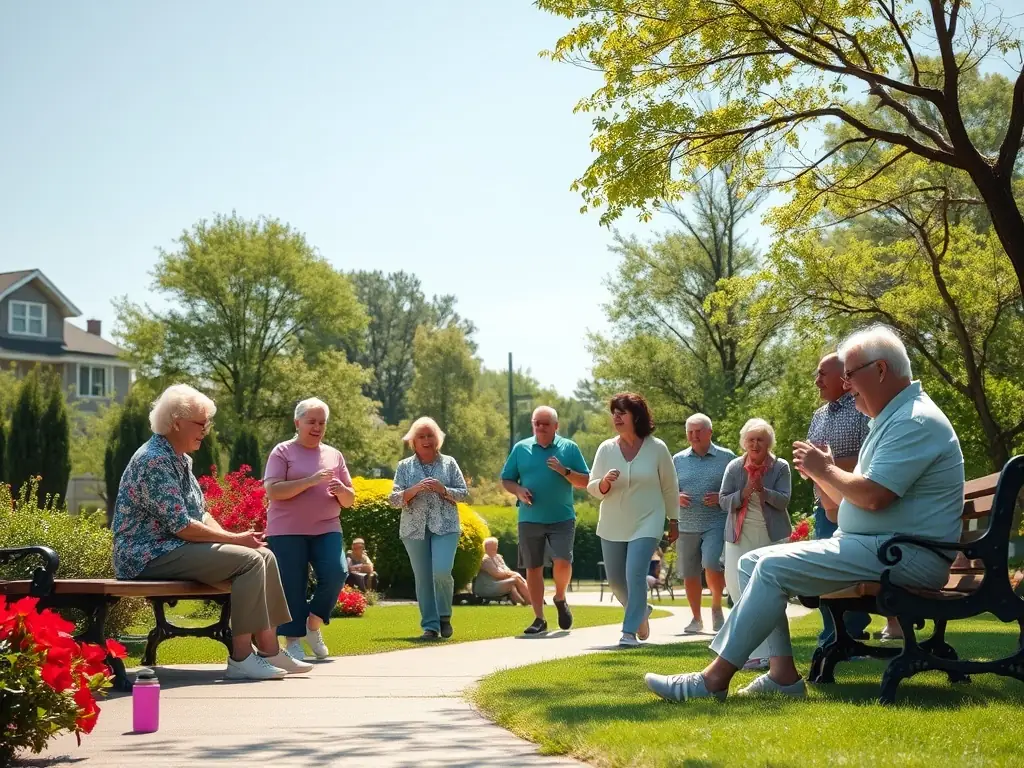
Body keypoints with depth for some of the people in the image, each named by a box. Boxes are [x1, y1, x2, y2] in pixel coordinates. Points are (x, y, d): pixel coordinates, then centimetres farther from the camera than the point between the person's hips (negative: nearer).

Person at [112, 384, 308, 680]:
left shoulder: (180, 459, 15)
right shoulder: (155, 460, -18)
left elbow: (202, 514, 17)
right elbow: (181, 526, -23)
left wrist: (232, 538, -1)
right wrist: (235, 539, -16)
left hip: (174, 547, 10)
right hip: (150, 555, -10)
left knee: (264, 555, 2)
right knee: (248, 560, -21)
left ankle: (269, 650, 1)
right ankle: (242, 658, -21)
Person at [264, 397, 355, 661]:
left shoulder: (334, 455, 15)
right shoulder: (283, 452, 2)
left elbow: (349, 501, 17)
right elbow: (272, 491, -11)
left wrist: (342, 491, -7)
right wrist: (310, 481, -19)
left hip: (326, 529, 3)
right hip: (288, 531, -3)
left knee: (336, 573, -16)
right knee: (292, 587, -6)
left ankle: (313, 625, 7)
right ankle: (292, 641, 6)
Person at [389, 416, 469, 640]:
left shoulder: (449, 463, 7)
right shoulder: (404, 466, 8)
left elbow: (463, 493, 5)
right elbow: (394, 499, 2)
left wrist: (443, 490, -13)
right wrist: (415, 489, -15)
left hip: (445, 527, -1)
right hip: (415, 529, 1)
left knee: (442, 571, -17)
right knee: (423, 578, 2)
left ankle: (444, 616, 7)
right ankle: (430, 626, 9)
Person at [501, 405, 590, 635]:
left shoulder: (569, 448, 4)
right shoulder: (521, 448, 7)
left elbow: (585, 481, 3)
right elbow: (506, 480, 11)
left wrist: (564, 471, -14)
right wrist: (518, 490, -9)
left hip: (562, 519, -2)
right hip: (529, 520, 2)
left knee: (562, 562, -16)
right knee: (533, 569, 5)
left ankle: (560, 598, 14)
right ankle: (539, 619, 14)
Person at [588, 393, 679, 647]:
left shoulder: (657, 448, -6)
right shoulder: (606, 449, -1)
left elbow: (670, 487, 4)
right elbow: (592, 488, 2)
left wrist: (674, 520, 10)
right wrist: (605, 482, -20)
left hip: (646, 524, -4)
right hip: (612, 527, 4)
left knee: (635, 574, -17)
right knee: (616, 579, 11)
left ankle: (629, 631, -11)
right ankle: (641, 611, 38)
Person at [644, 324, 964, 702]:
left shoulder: (915, 422, -15)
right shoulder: (891, 419, 20)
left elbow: (871, 496, -24)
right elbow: (856, 497, 22)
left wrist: (825, 469, -7)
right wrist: (818, 473, 5)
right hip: (870, 544, 11)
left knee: (774, 566, -22)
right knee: (752, 562, 4)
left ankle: (715, 678, -19)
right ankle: (783, 671, -5)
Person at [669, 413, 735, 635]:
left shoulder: (726, 457, 3)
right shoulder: (678, 460, 11)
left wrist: (722, 497, -13)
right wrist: (676, 498, -7)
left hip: (716, 523, -3)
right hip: (686, 527, 4)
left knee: (712, 564, -21)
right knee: (689, 574, 6)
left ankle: (717, 607, 4)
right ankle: (696, 619, 22)